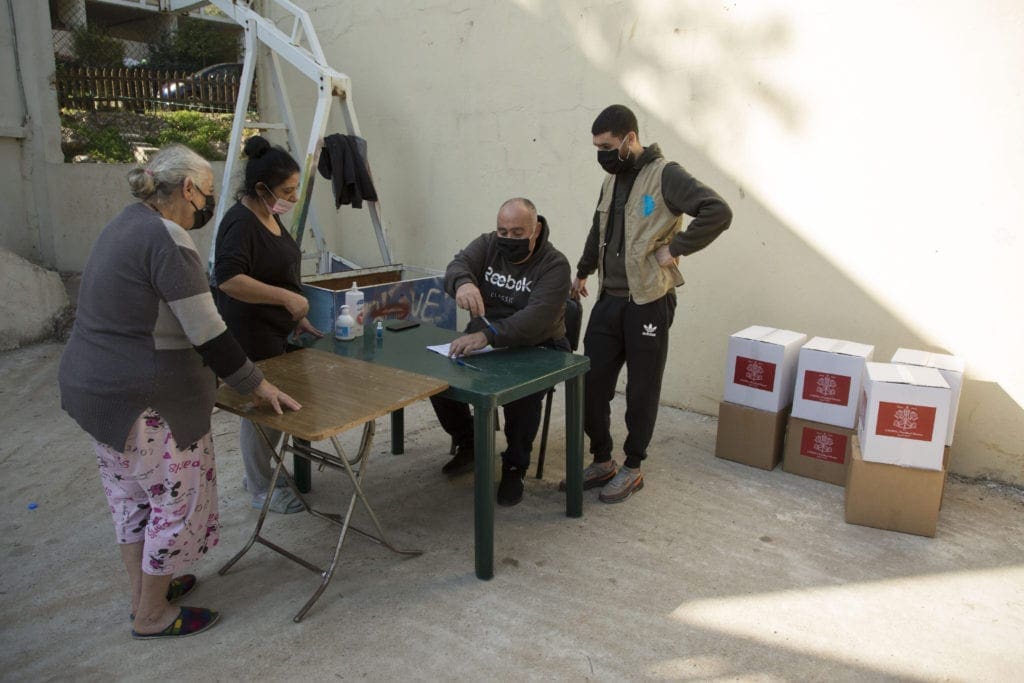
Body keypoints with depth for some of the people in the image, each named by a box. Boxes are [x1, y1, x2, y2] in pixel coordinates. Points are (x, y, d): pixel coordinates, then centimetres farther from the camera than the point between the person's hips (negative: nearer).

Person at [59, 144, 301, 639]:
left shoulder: (129, 223, 10)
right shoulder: (167, 240, -21)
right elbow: (207, 333, -23)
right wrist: (256, 385, -12)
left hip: (93, 384, 10)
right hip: (144, 401, -10)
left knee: (131, 494, 22)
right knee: (177, 497, 6)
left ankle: (144, 589, 40)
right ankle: (152, 615, 22)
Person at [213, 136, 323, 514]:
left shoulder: (268, 216, 9)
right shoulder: (241, 222, -21)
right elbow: (228, 279, -33)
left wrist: (297, 317, 17)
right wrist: (286, 297, -33)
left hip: (275, 330, 10)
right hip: (251, 335, -9)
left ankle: (261, 472, 37)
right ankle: (262, 489, 21)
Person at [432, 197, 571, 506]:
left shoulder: (554, 264, -14)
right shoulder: (487, 245, 1)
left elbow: (536, 317, -29)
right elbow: (459, 264, -20)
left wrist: (488, 335, -45)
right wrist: (462, 282, -47)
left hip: (534, 349, -4)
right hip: (481, 341, 5)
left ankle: (515, 467, -9)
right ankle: (468, 444, 8)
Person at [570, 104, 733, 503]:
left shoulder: (665, 175, -11)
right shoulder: (613, 179, 13)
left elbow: (718, 212, -22)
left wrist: (675, 248, -19)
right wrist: (583, 272, 33)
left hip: (648, 303, -7)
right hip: (608, 300, 7)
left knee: (641, 390, 5)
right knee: (591, 382, 8)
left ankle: (632, 469, 21)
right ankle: (601, 461, 25)